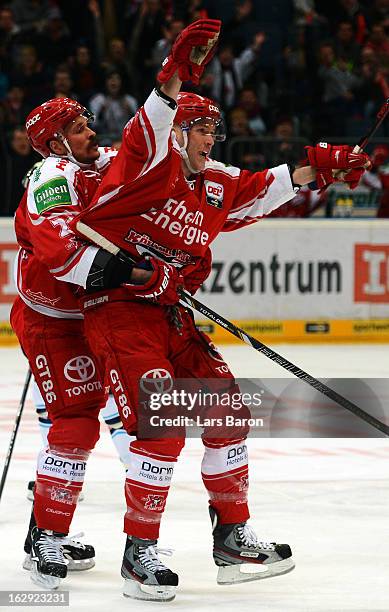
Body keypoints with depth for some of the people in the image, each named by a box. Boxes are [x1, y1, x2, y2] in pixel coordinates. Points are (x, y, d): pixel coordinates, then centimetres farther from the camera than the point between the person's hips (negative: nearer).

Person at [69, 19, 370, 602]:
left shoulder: (217, 188, 15)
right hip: (117, 309, -8)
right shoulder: (150, 157, -7)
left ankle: (233, 537, 18)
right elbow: (154, 123, -28)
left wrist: (319, 167, 19)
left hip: (170, 313, 8)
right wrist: (178, 72, -44)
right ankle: (139, 553, -9)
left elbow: (268, 187, 28)